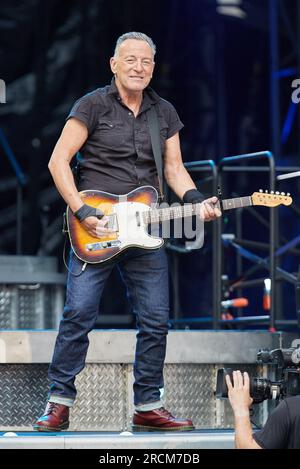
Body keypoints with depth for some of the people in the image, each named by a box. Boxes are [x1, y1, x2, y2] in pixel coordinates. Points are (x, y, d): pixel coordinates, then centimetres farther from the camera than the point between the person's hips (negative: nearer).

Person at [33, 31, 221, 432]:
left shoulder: (165, 113, 13)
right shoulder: (93, 106, -3)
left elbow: (174, 168, 14)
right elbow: (58, 161, -6)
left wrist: (196, 201, -6)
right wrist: (83, 213, -15)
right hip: (94, 231, -5)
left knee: (155, 320, 3)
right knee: (79, 314, -9)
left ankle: (148, 407, 12)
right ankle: (60, 403, -1)